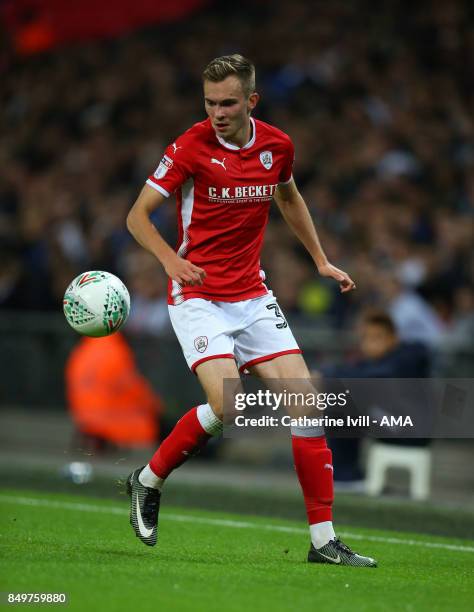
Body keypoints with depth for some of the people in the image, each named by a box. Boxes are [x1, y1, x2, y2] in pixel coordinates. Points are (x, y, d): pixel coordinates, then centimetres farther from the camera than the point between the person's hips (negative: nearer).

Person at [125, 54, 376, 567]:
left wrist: (321, 261, 21)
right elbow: (137, 215, -9)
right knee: (227, 403, -24)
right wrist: (172, 260, -27)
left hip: (252, 296, 5)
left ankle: (323, 539, -1)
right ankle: (148, 481, 2)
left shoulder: (277, 145, 2)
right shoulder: (191, 148, -12)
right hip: (197, 295, -5)